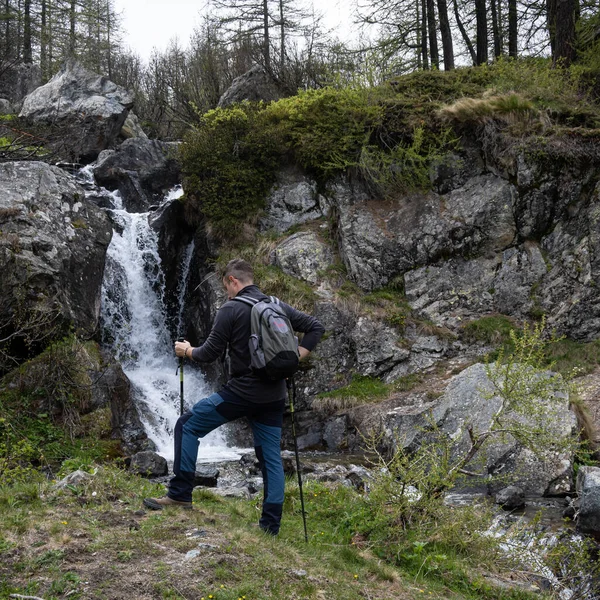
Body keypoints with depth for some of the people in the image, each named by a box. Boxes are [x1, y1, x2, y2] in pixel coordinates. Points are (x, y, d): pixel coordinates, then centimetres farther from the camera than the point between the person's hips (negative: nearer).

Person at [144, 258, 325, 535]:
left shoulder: (230, 309, -8)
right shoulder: (278, 306, 9)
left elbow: (210, 354, -7)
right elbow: (315, 327, 10)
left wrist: (187, 350, 13)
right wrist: (295, 358, 10)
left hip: (241, 393, -6)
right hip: (274, 396, 6)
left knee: (187, 426, 7)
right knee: (271, 456, 10)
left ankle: (180, 494, 5)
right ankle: (270, 525, 11)